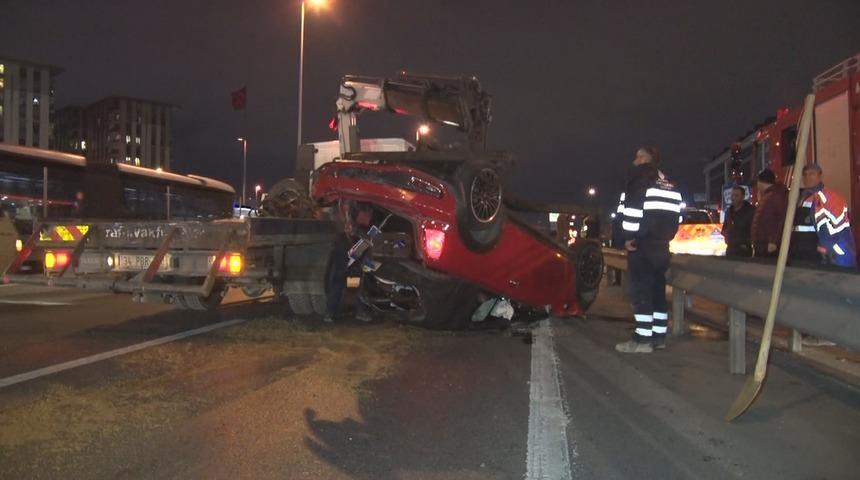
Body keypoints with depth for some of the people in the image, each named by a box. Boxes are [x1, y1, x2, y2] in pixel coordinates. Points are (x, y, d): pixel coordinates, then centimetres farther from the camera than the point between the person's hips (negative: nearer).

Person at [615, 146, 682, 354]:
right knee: (657, 287, 12)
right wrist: (665, 237, 18)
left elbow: (634, 205, -14)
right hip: (660, 243, 8)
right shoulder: (667, 182, 21)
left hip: (642, 241, -8)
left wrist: (629, 236, -14)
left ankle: (643, 338, -11)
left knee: (640, 288, -8)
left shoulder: (641, 174, -2)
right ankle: (658, 336, 15)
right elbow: (674, 213, 18)